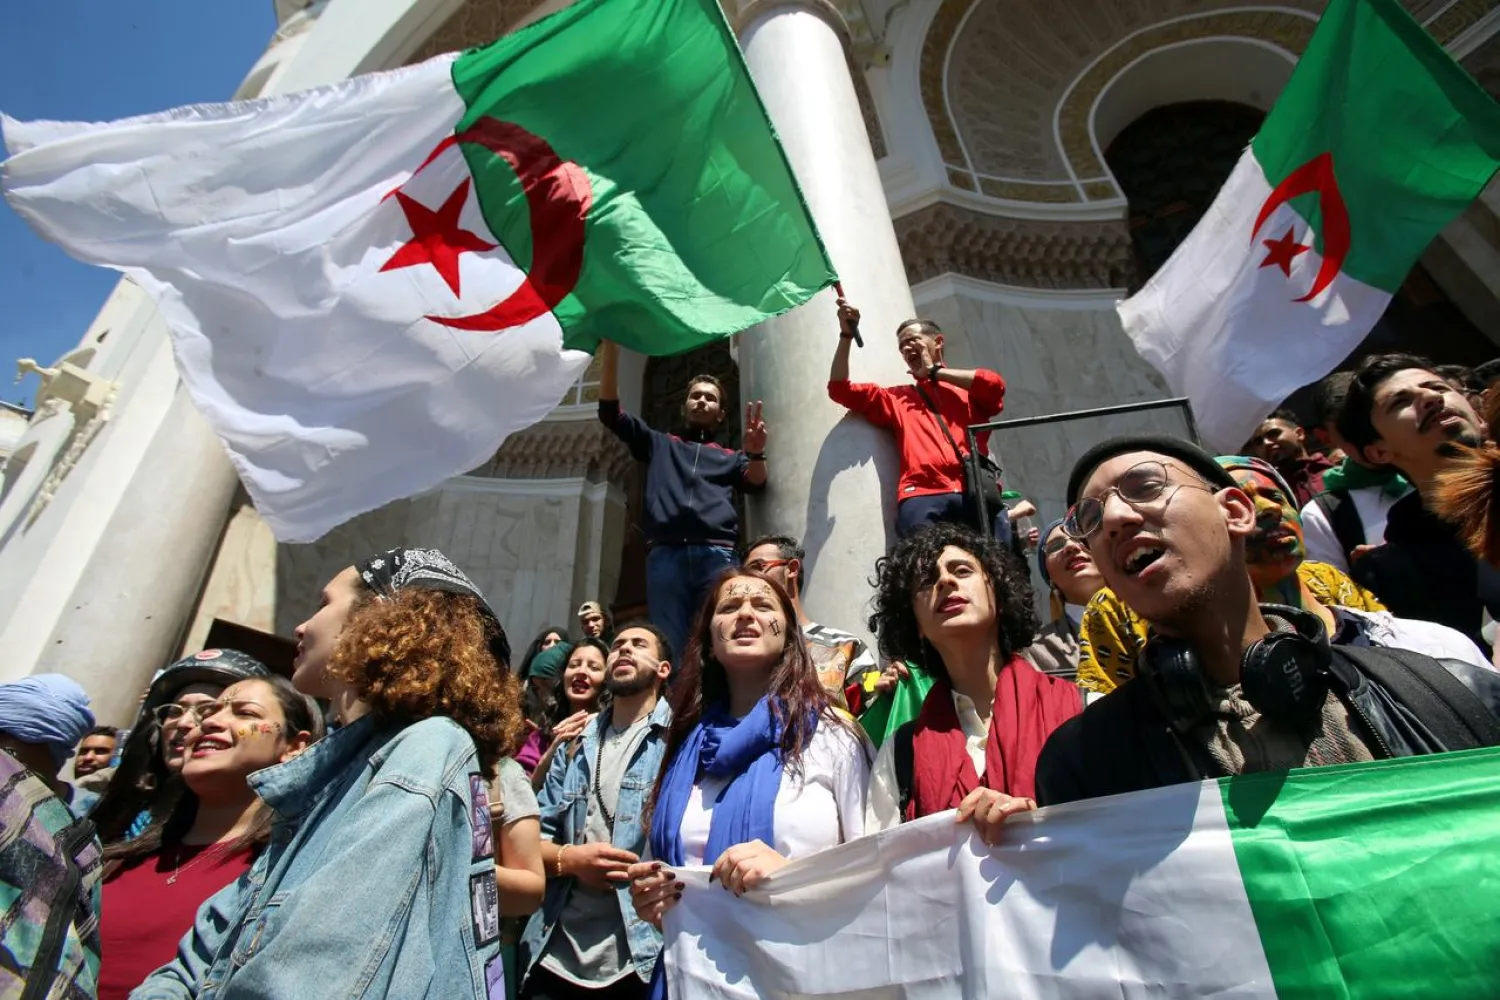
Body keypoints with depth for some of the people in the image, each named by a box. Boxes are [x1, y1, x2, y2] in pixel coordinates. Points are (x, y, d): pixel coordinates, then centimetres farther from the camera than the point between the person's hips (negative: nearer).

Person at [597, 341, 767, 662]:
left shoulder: (730, 458, 28)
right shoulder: (659, 444, 30)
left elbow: (756, 484, 7)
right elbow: (610, 412, 21)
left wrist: (755, 453, -18)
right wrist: (610, 347, 11)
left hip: (717, 556, 0)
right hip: (665, 556, 0)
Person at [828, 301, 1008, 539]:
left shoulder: (970, 390, 26)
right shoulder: (897, 398, 29)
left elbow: (994, 384, 3)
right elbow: (840, 389, 24)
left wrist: (934, 371, 17)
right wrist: (846, 334, 15)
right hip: (923, 497, 0)